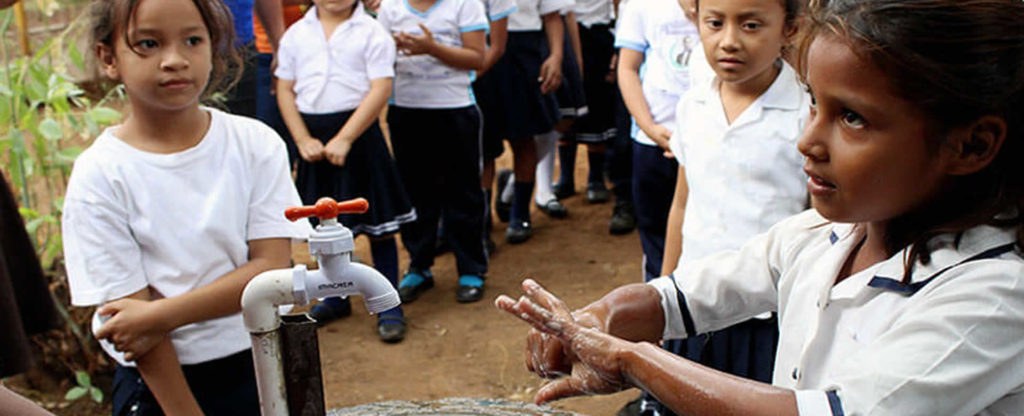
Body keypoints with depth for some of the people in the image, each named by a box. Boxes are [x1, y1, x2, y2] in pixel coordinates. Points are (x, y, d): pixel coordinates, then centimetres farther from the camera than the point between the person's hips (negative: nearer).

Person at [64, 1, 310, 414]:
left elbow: (271, 268, -12)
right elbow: (131, 311, -13)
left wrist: (162, 315, -21)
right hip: (159, 380, -1)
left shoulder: (256, 144, -7)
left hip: (262, 366, 2)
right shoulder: (99, 176, -12)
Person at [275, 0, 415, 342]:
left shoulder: (372, 32, -5)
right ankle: (336, 296, 32)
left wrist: (344, 139, -17)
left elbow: (380, 89, -12)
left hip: (357, 133, -4)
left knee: (377, 222, 1)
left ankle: (388, 304, 13)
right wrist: (303, 140, -6)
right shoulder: (296, 35, 6)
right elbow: (285, 89, 6)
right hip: (313, 136, 4)